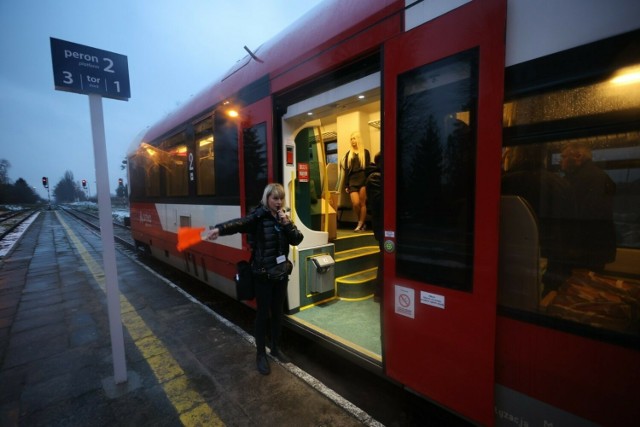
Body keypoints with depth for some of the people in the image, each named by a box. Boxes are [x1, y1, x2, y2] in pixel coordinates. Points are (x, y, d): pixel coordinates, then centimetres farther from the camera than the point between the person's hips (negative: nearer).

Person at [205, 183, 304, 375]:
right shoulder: (258, 217, -14)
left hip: (281, 273, 6)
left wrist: (287, 224, -15)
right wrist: (219, 229, -53)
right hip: (263, 274, -5)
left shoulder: (283, 218, 5)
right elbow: (239, 223, -34)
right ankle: (260, 354, 28)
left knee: (278, 312, 18)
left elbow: (297, 240, 0)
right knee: (263, 314, 8)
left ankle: (276, 347, 39)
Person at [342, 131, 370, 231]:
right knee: (355, 203, -10)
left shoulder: (365, 152, 9)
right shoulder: (348, 154, 17)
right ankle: (362, 223, 10)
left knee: (362, 203, -3)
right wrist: (346, 185, 5)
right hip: (352, 181, 2)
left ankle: (360, 224, 4)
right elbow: (346, 170, 12)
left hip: (363, 179, -2)